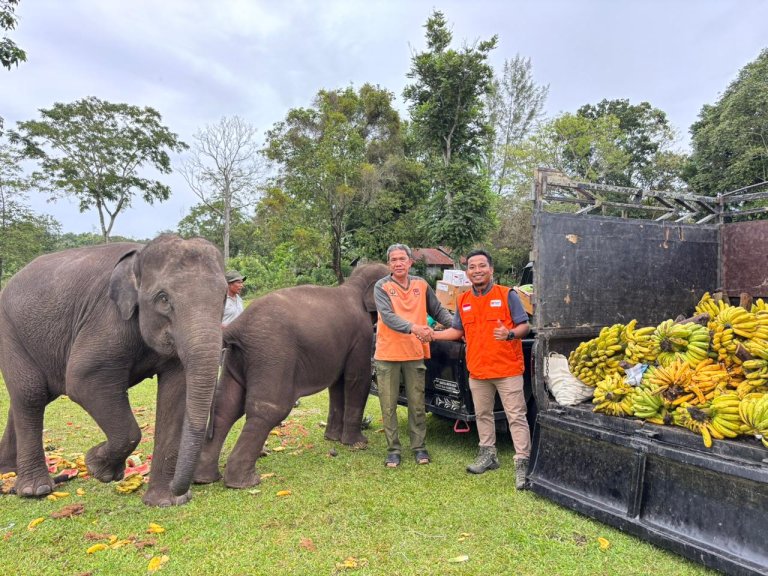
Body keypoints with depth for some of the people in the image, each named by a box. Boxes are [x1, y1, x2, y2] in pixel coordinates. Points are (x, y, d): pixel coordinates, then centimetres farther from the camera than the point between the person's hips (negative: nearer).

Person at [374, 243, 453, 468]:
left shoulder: (421, 285, 6)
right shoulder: (382, 287, -6)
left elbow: (438, 310, 15)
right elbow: (387, 316, -21)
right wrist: (413, 327, -36)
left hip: (415, 353, 2)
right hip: (388, 354, -2)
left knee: (417, 405, 9)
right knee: (388, 406, 6)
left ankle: (419, 447, 24)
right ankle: (393, 450, 20)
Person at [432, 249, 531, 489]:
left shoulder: (507, 295, -5)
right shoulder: (463, 301, 9)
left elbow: (524, 326, -6)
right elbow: (457, 330, 17)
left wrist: (510, 334, -26)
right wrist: (434, 335, 4)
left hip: (507, 369, -5)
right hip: (477, 371, 5)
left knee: (516, 416, -3)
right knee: (483, 415, 16)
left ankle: (522, 463, 4)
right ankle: (488, 455, 32)